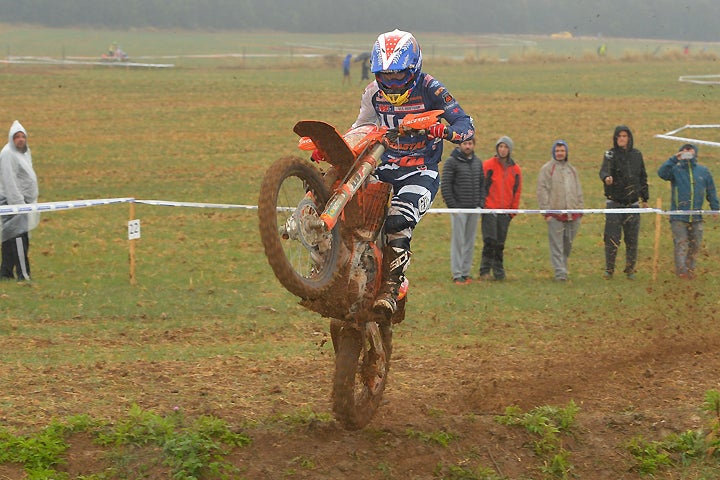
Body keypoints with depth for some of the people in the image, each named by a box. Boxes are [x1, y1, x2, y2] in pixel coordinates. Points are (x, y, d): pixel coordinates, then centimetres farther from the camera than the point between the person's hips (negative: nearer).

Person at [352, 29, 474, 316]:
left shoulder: (430, 88, -8)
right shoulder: (374, 92, 7)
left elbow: (466, 125, -12)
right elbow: (361, 127, 23)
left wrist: (444, 131, -35)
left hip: (421, 172, -5)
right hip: (385, 167, 5)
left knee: (399, 222, -29)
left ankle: (390, 289, -28)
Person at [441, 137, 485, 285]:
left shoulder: (478, 163, 12)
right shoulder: (452, 162, -6)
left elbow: (482, 184, 17)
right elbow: (445, 185, -8)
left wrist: (481, 203, 6)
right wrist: (452, 205, -12)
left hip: (474, 209, 5)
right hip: (459, 209, -5)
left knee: (470, 242, 8)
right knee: (458, 241, -4)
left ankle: (466, 272, 15)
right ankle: (457, 274, -2)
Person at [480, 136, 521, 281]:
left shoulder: (515, 170, 10)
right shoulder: (488, 165, -1)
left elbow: (517, 192, 15)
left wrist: (513, 211, 11)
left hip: (505, 212, 3)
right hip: (489, 210, -3)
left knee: (500, 244, 6)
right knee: (490, 241, -11)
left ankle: (498, 271, 14)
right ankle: (485, 270, -6)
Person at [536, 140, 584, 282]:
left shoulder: (572, 170, 19)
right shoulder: (547, 169, 1)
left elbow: (578, 192, 22)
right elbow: (542, 191, -4)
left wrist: (580, 210, 14)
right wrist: (546, 212, -11)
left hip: (572, 214, 5)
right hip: (555, 214, -5)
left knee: (568, 244, 9)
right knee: (557, 245, -8)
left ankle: (563, 268, 21)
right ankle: (560, 272, -10)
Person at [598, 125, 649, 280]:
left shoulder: (636, 155, 8)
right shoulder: (611, 154, -4)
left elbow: (643, 178, 17)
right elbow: (604, 170, -22)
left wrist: (645, 198, 17)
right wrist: (606, 177, -45)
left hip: (632, 203, 3)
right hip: (614, 202, -3)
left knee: (632, 239, 4)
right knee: (612, 238, -7)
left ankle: (630, 269, 15)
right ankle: (609, 269, 4)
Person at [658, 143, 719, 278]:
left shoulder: (703, 171, 10)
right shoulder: (675, 170, 1)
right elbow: (662, 173, -19)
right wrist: (674, 159, -24)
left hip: (696, 217, 3)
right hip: (678, 217, -3)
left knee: (695, 244, 9)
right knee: (681, 244, -9)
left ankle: (690, 268, 20)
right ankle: (681, 270, -8)